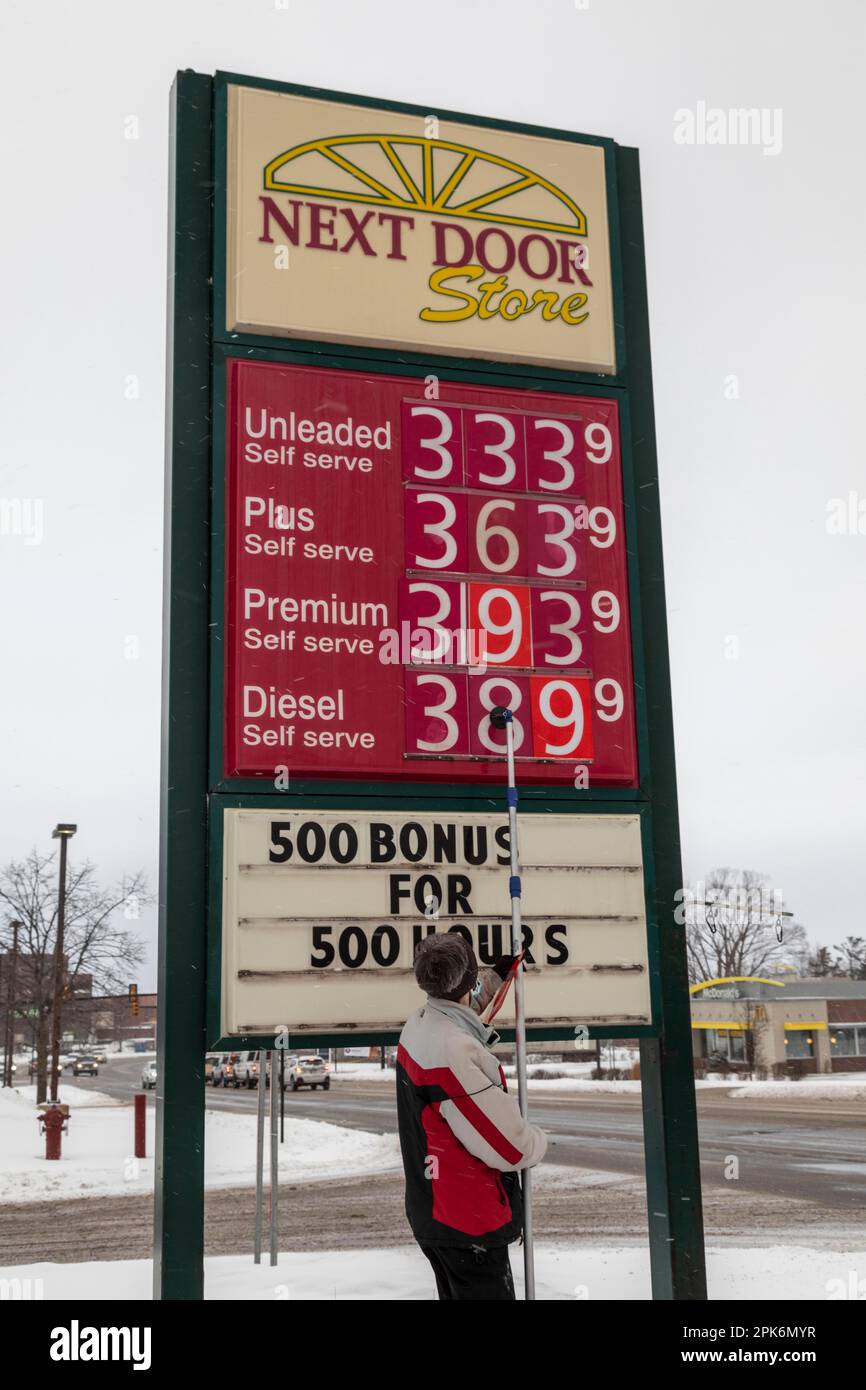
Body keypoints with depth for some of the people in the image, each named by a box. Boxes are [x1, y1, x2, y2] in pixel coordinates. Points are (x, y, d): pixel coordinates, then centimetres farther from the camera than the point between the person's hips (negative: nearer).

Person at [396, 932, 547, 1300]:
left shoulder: (419, 1023, -1)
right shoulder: (455, 1052, -30)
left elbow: (460, 1004, 27)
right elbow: (509, 1146, -26)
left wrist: (497, 974, 39)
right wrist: (538, 1141, -4)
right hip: (469, 1223, -9)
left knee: (456, 1291, 22)